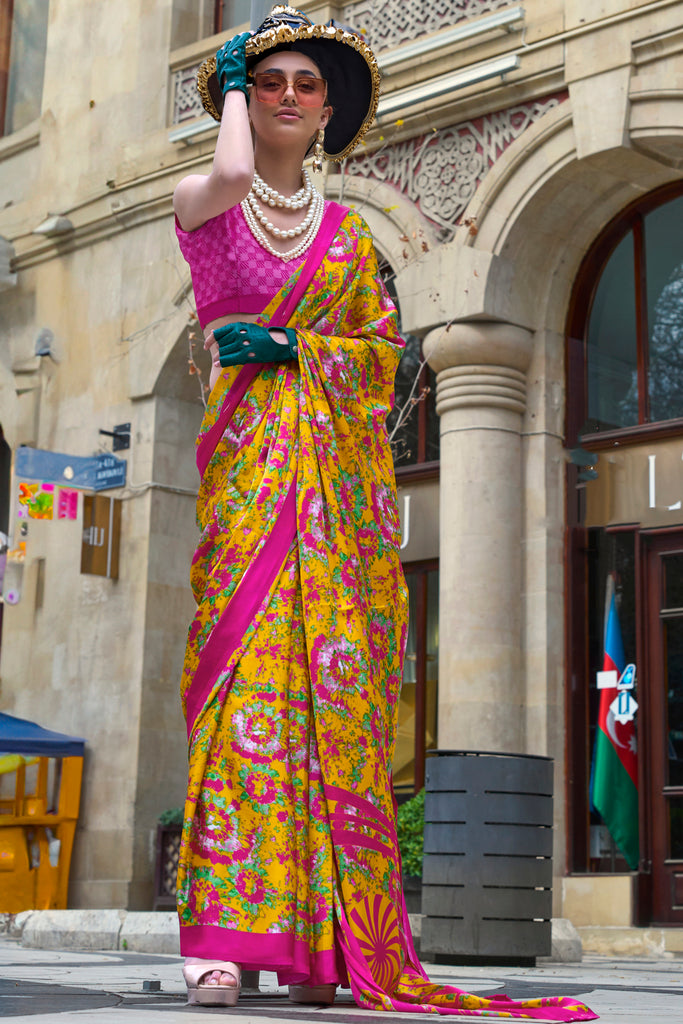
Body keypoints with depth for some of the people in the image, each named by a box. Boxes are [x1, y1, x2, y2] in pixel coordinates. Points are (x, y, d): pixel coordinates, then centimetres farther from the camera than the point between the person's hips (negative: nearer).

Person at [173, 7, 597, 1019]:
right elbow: (232, 173, -13)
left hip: (342, 469, 3)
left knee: (338, 688, -6)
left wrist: (292, 346, -6)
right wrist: (230, 89, 6)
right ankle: (222, 937, -16)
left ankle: (316, 943, -5)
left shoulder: (348, 234, 20)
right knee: (249, 670, -16)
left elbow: (384, 346, 11)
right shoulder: (202, 204, 11)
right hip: (250, 457, -3)